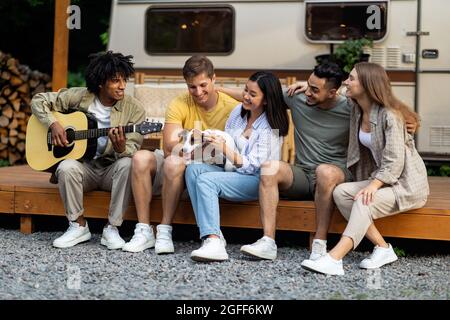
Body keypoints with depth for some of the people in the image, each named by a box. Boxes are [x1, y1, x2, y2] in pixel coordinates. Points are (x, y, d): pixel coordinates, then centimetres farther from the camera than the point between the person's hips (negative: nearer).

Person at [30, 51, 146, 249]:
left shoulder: (133, 109, -7)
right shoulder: (79, 97, -4)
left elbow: (133, 150, -13)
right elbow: (39, 100, 4)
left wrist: (121, 148, -37)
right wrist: (53, 124, -13)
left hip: (111, 169, 0)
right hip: (84, 166, 1)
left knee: (127, 165, -34)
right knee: (67, 167, -33)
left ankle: (112, 228, -22)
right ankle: (78, 226, -13)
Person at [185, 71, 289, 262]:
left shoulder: (270, 127, -12)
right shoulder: (238, 111, 8)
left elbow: (252, 166, -15)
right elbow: (226, 144, 14)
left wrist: (225, 150, -22)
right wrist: (213, 142, -7)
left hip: (257, 180, -7)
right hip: (233, 172, 7)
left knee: (206, 181, -27)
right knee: (193, 169, -18)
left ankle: (214, 241, -36)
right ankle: (212, 237, -27)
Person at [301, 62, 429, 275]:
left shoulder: (389, 115, -18)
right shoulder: (357, 111, 5)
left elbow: (394, 161, -24)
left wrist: (373, 185, -37)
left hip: (408, 183, -8)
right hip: (384, 178, 8)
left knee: (364, 202, -33)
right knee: (340, 192, -17)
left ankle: (333, 260, -44)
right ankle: (383, 248, -17)